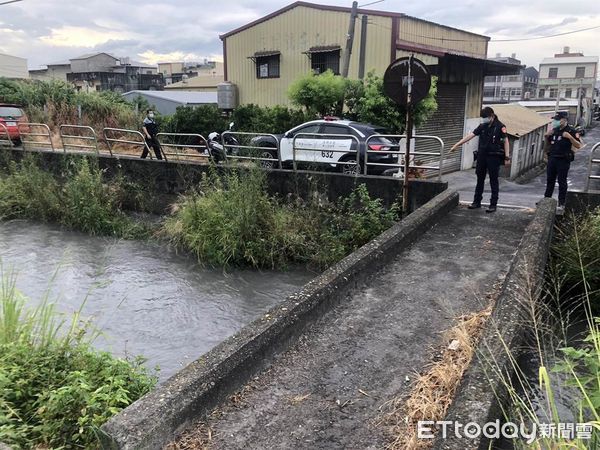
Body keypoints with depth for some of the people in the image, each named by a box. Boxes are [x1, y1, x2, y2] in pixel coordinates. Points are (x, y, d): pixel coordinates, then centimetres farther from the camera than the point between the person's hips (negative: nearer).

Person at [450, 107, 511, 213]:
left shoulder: (500, 126, -8)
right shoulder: (482, 126, 8)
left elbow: (506, 141, -9)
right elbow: (470, 135, 6)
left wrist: (507, 157, -15)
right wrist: (456, 145, 1)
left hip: (493, 157, -5)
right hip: (482, 156, 5)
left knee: (493, 181, 3)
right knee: (480, 179, 12)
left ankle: (493, 204, 9)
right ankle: (477, 201, 22)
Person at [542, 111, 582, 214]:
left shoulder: (571, 131, -6)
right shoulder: (554, 130, 11)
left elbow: (578, 145, -11)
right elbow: (548, 146, 19)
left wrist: (570, 137, -24)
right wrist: (546, 137, 1)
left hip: (563, 160, -6)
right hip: (552, 159, 6)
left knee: (562, 182, -1)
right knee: (550, 180, 13)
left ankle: (561, 205, 4)